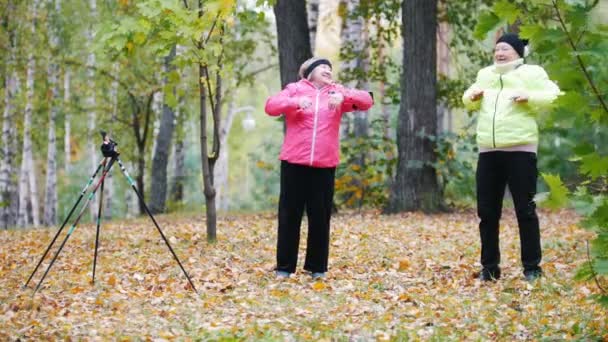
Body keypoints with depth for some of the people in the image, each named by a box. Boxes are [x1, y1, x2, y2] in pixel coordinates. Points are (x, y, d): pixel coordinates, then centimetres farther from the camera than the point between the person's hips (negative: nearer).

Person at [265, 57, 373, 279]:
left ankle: (317, 266, 14)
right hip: (294, 162, -2)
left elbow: (366, 101, 0)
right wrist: (295, 102, -25)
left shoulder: (337, 92, 12)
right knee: (290, 214, 2)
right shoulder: (295, 89, 7)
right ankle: (285, 266, 8)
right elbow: (271, 106, -7)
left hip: (324, 164, 2)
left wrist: (344, 97, -20)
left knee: (320, 215, 5)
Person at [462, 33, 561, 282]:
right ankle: (489, 267, 17)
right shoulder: (485, 75, 18)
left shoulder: (531, 73, 1)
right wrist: (472, 96, 7)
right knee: (487, 212, 8)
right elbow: (470, 102, 30)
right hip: (488, 151, 6)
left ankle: (532, 268, 4)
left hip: (520, 150, -6)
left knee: (525, 210, -2)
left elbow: (553, 97, -8)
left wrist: (529, 97, -23)